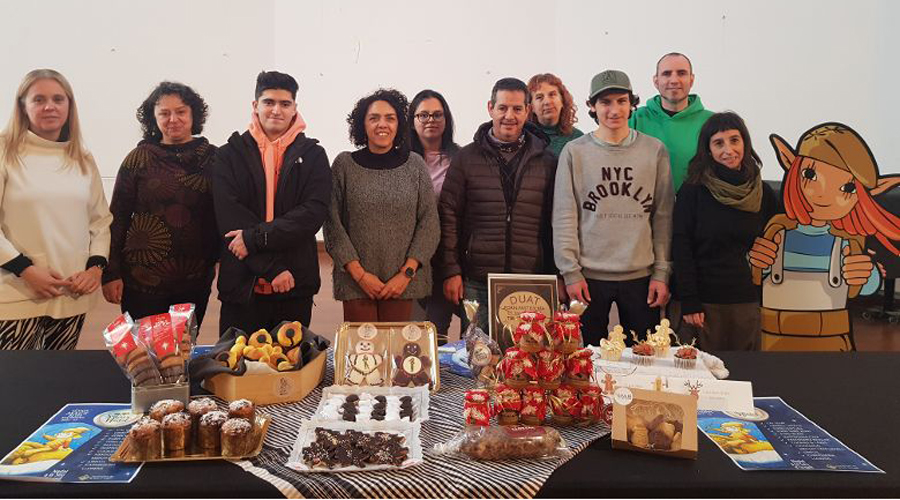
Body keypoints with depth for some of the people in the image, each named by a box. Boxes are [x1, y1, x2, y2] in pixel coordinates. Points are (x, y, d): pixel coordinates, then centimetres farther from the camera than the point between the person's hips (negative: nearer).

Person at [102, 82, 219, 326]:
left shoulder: (212, 157, 2)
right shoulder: (139, 158, 0)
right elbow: (117, 217, 1)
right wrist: (111, 273, -3)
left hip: (196, 280, 2)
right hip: (143, 277, -1)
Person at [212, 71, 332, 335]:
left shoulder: (312, 155, 6)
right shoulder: (230, 154, 6)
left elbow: (315, 212, -8)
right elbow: (229, 217, -6)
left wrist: (256, 237, -16)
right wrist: (271, 267, -14)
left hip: (295, 285, 0)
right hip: (241, 284, 0)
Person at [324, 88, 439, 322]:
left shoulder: (414, 164, 4)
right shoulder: (344, 164, 1)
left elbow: (430, 224, 2)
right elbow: (332, 224, 0)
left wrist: (406, 273, -6)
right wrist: (360, 274, -7)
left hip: (403, 282, 1)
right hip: (356, 282, -1)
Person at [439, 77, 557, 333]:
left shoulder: (546, 162, 9)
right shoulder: (466, 158, 5)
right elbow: (448, 216, 3)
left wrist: (557, 277, 6)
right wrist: (451, 271, -3)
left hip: (530, 283, 1)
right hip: (477, 283, -1)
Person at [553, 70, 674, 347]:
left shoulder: (655, 150, 4)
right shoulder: (575, 152, 0)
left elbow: (663, 216, 5)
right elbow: (564, 217, -1)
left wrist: (662, 272, 0)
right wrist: (570, 272, -6)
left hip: (641, 276, 1)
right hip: (589, 277, -1)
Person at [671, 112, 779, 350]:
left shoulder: (763, 193, 6)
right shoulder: (693, 190, -5)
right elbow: (681, 248, -7)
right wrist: (689, 302, -12)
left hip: (746, 301, 3)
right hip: (701, 300, -3)